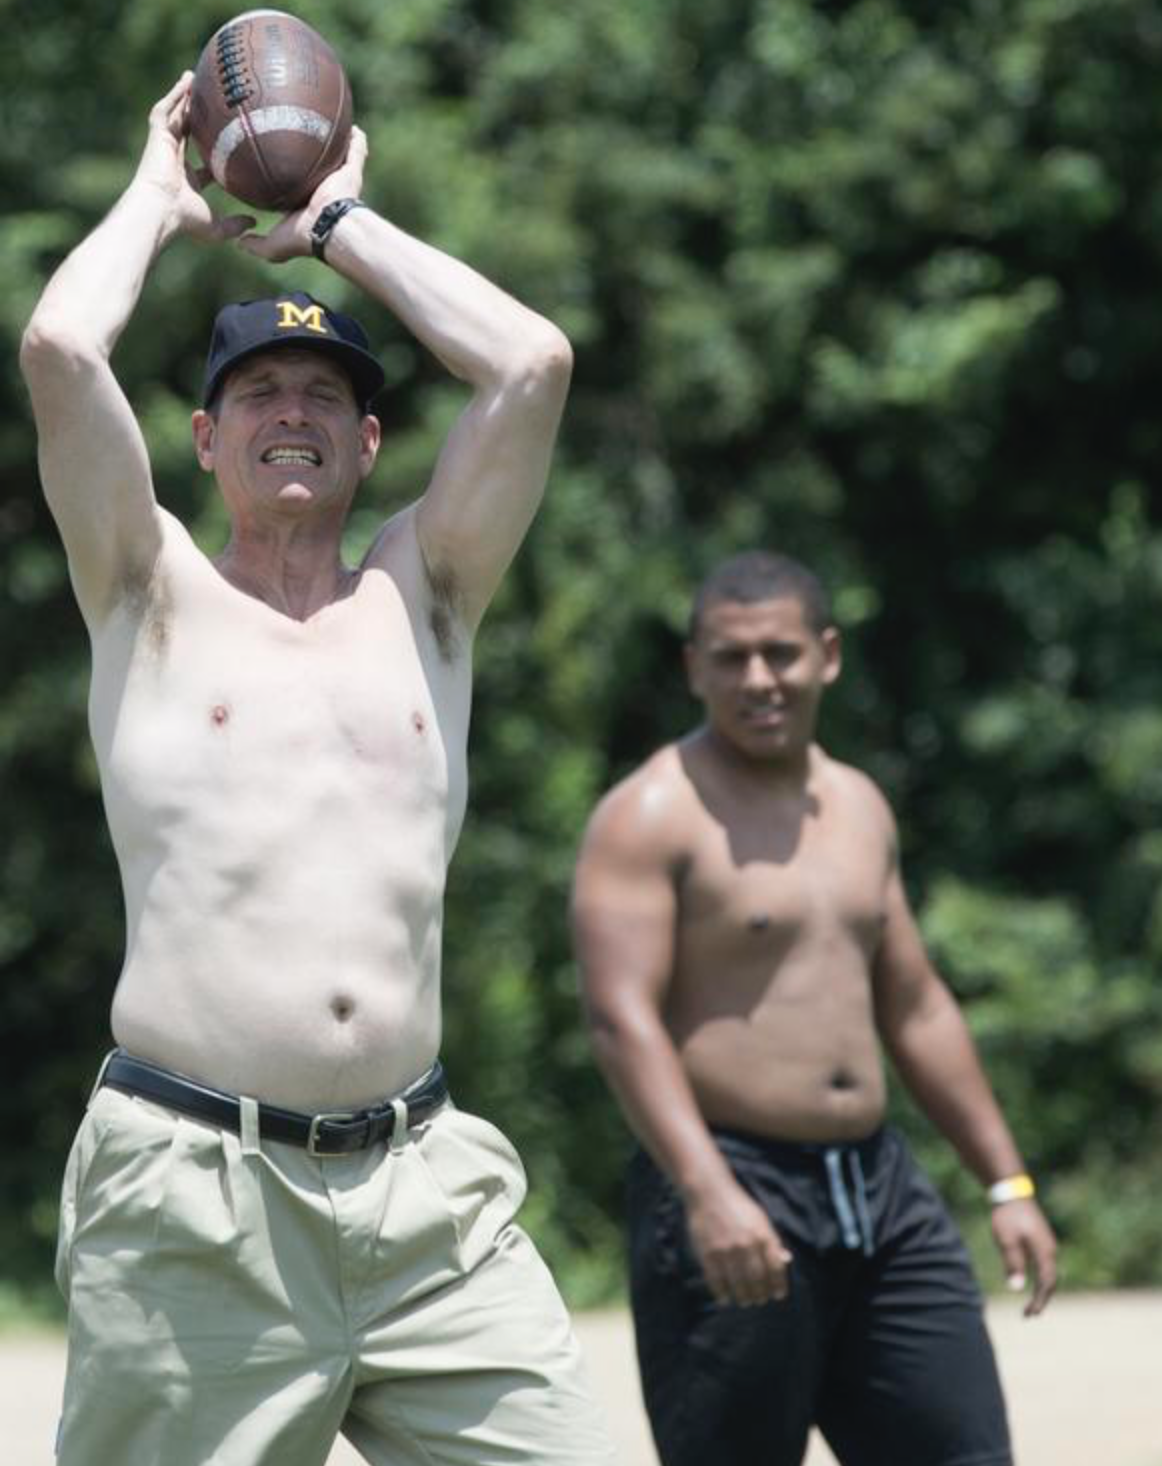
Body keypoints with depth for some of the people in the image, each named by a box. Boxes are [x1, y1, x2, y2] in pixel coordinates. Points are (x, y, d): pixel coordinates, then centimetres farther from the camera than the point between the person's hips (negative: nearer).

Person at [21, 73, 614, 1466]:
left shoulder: (418, 596, 16)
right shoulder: (155, 598, 8)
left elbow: (533, 361, 5)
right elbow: (60, 348, -5)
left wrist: (340, 224, 16)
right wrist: (161, 192, 12)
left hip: (424, 1191, 3)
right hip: (190, 1194, -3)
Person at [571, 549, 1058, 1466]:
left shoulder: (859, 806, 15)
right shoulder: (653, 816, -8)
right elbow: (622, 1019, -19)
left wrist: (1008, 1182, 19)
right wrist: (708, 1193, -32)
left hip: (878, 1186, 7)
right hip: (726, 1195, -7)